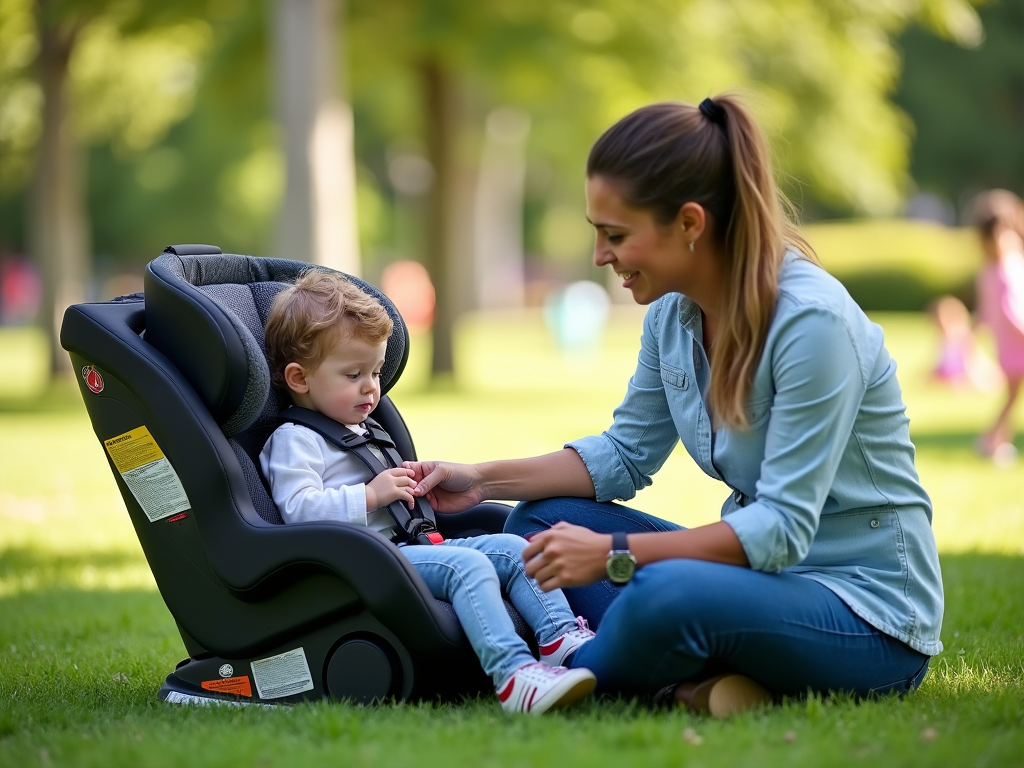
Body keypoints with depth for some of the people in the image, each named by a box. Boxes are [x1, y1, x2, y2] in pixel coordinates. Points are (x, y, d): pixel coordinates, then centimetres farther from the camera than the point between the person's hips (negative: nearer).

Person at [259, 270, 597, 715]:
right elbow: (298, 509, -18)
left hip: (405, 547, 10)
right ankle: (512, 674, -48)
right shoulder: (294, 441, -3)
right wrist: (369, 496, -19)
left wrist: (409, 487, 20)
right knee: (466, 564, -31)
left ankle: (563, 638, -15)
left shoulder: (363, 431, 29)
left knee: (510, 548, -2)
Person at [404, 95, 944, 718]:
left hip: (871, 611, -9)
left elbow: (784, 526, -26)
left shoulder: (811, 321, -24)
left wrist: (613, 553, -29)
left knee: (668, 593, -35)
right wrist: (484, 480, 4)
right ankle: (694, 682, -17)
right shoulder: (673, 310, 1)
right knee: (542, 522, 2)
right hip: (765, 571, 9)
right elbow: (626, 454, 15)